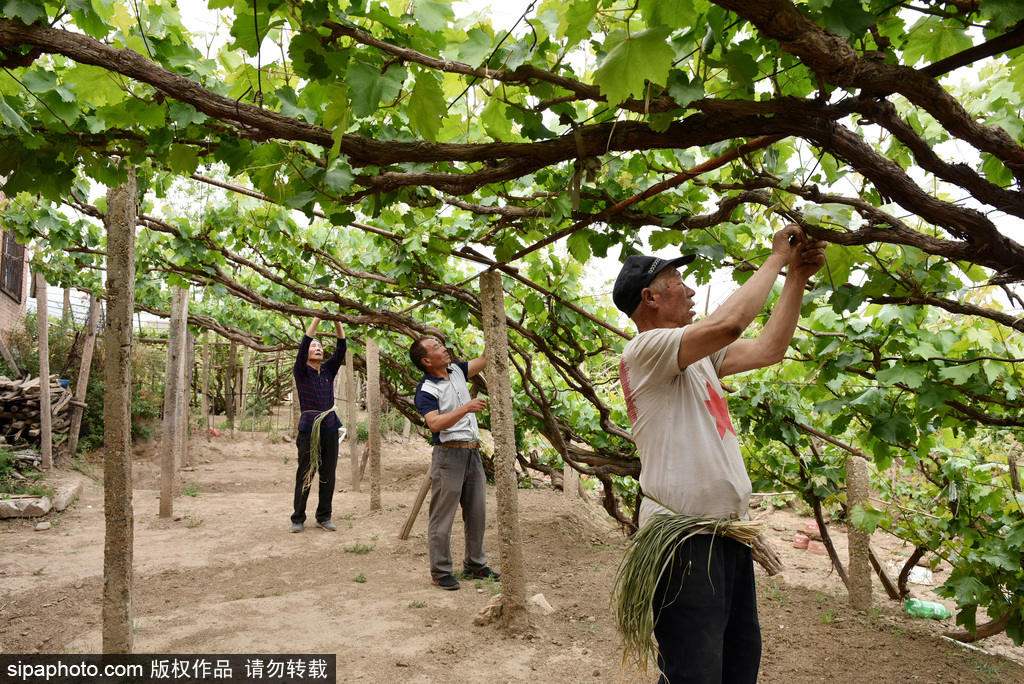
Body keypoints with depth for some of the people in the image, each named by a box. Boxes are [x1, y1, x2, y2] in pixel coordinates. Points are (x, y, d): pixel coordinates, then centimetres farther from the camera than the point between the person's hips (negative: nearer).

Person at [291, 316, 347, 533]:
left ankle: (324, 516, 19)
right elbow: (304, 344, -15)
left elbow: (341, 348, 1)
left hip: (330, 428, 4)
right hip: (309, 429, -4)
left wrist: (337, 321, -10)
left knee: (328, 476, 8)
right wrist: (318, 318, -19)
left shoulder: (328, 370, 10)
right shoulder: (301, 371, -1)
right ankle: (298, 518, 13)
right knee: (304, 476, 2)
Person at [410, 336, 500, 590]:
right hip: (449, 454, -7)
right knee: (442, 517, 0)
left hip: (472, 452, 8)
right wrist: (466, 408, -33)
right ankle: (440, 572, 10)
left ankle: (475, 565, 25)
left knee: (477, 512, 13)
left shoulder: (456, 371, 11)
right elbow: (435, 423, -25)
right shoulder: (426, 391, -12)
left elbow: (484, 360, 18)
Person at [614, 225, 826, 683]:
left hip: (727, 530, 10)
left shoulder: (699, 354, 15)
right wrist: (776, 258, -11)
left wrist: (797, 277, 10)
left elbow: (767, 349, 13)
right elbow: (729, 322, -25)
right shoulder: (644, 349, -13)